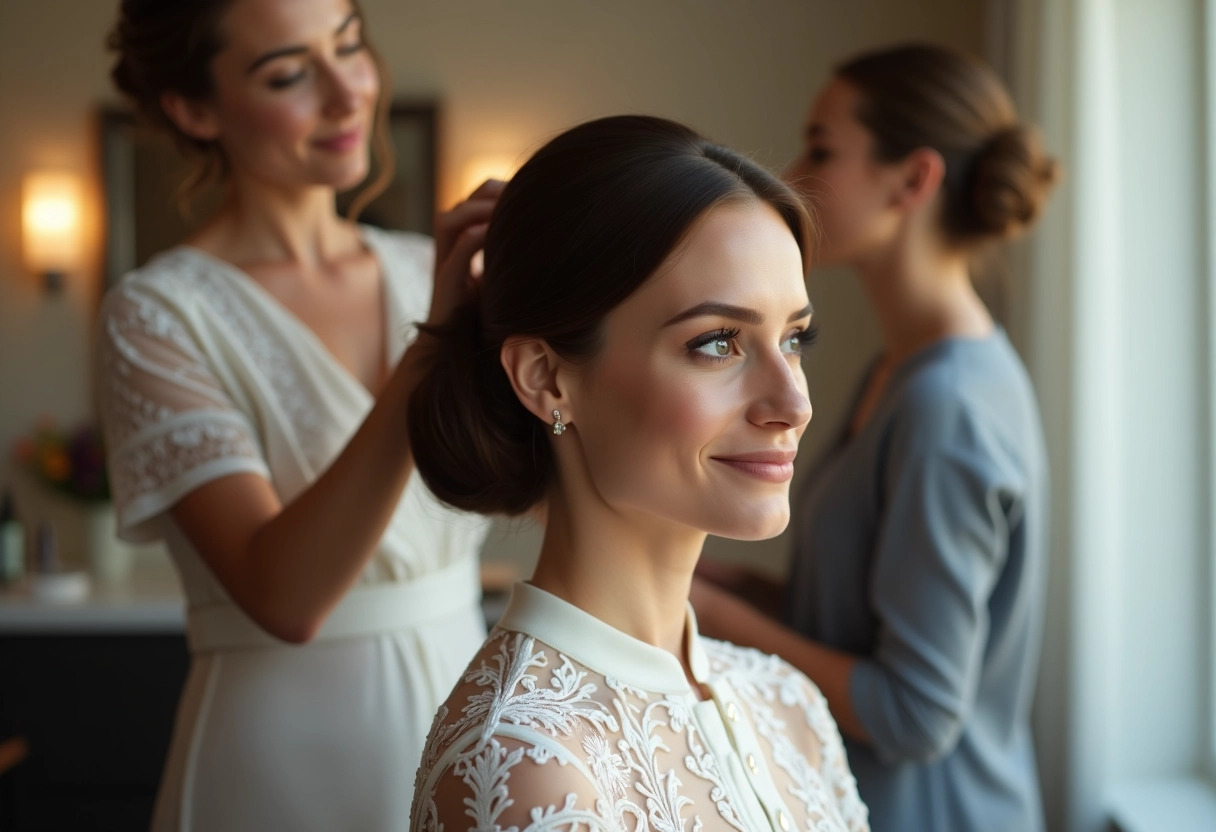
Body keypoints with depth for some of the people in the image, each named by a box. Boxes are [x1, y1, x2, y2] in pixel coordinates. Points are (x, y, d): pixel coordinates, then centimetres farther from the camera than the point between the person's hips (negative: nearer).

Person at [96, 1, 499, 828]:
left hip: (464, 705, 5)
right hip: (292, 759, -5)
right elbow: (284, 596, -24)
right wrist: (433, 351, -30)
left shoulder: (427, 272, 4)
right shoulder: (159, 316, -12)